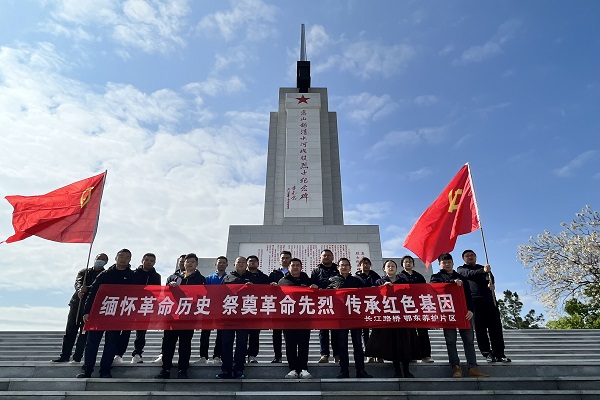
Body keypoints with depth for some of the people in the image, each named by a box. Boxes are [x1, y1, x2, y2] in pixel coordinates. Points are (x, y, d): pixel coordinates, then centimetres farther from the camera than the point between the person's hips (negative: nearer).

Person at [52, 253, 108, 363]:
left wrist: (87, 289, -26)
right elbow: (77, 283, -2)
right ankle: (64, 355, 16)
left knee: (84, 333, -2)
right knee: (70, 331, 7)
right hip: (76, 303, 3)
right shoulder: (84, 272, 16)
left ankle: (77, 357, 6)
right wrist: (79, 291, -24)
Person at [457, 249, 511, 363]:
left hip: (489, 300, 3)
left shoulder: (484, 268, 25)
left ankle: (499, 354, 3)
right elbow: (469, 274, -8)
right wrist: (483, 271, -27)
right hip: (474, 301, -3)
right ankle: (487, 354, -1)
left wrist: (491, 284, -20)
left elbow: (491, 278, 5)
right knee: (480, 329, -5)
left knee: (496, 327, -2)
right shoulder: (461, 269, 14)